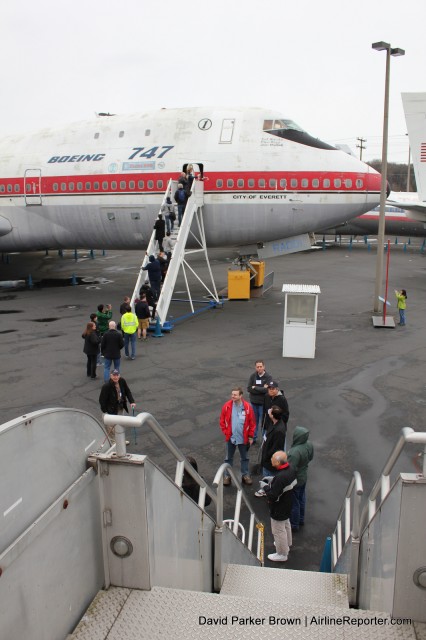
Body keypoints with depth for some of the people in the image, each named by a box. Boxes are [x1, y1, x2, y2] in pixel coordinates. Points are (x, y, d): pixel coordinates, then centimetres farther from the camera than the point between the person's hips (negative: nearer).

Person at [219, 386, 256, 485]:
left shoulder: (247, 407, -13)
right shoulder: (227, 406, -11)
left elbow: (252, 423, -4)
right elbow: (222, 421, -1)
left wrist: (250, 436, -3)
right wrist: (225, 432, -6)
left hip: (243, 438, 0)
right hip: (230, 437, 0)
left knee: (244, 458, 16)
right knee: (229, 458, 14)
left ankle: (245, 475, 32)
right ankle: (227, 476, 28)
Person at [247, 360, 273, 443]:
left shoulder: (268, 377, -10)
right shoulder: (252, 376, -2)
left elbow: (266, 390, -22)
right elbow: (249, 389, -11)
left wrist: (255, 388, -13)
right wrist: (261, 389, -17)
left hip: (263, 403, -3)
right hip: (253, 402, 3)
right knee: (254, 421, 16)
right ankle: (253, 438, 30)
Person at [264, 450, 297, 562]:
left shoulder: (280, 478, -40)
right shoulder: (291, 469, -13)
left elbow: (272, 496, -33)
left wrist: (266, 487, -17)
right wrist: (272, 480, 1)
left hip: (278, 509, -9)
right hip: (287, 506, 9)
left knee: (278, 531, 13)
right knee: (286, 525, 31)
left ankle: (282, 554, 32)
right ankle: (287, 544, 54)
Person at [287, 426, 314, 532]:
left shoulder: (295, 452, -38)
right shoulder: (309, 445, -14)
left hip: (295, 480, -7)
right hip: (304, 476, 7)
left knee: (293, 503, 15)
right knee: (301, 499, 27)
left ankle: (294, 525, 34)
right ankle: (301, 519, 47)